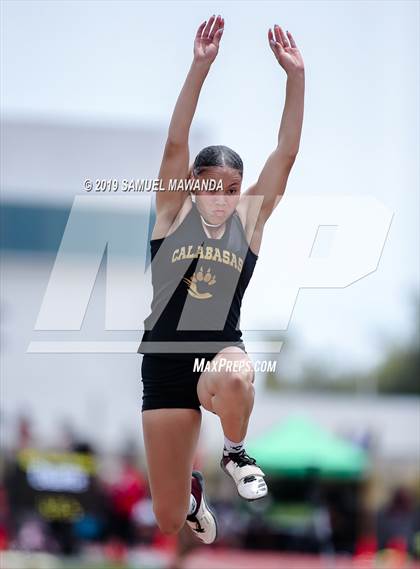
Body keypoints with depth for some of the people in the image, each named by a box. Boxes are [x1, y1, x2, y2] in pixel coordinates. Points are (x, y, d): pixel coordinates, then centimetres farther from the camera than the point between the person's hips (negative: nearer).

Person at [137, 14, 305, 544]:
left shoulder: (249, 218, 1)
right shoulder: (173, 214, -2)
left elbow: (286, 152, -7)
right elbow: (175, 145, -15)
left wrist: (296, 76, -17)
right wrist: (200, 67, -25)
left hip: (222, 351, 0)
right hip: (165, 361, 0)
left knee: (232, 379, -42)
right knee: (167, 519, 3)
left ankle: (235, 453, -9)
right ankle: (191, 493, 43)